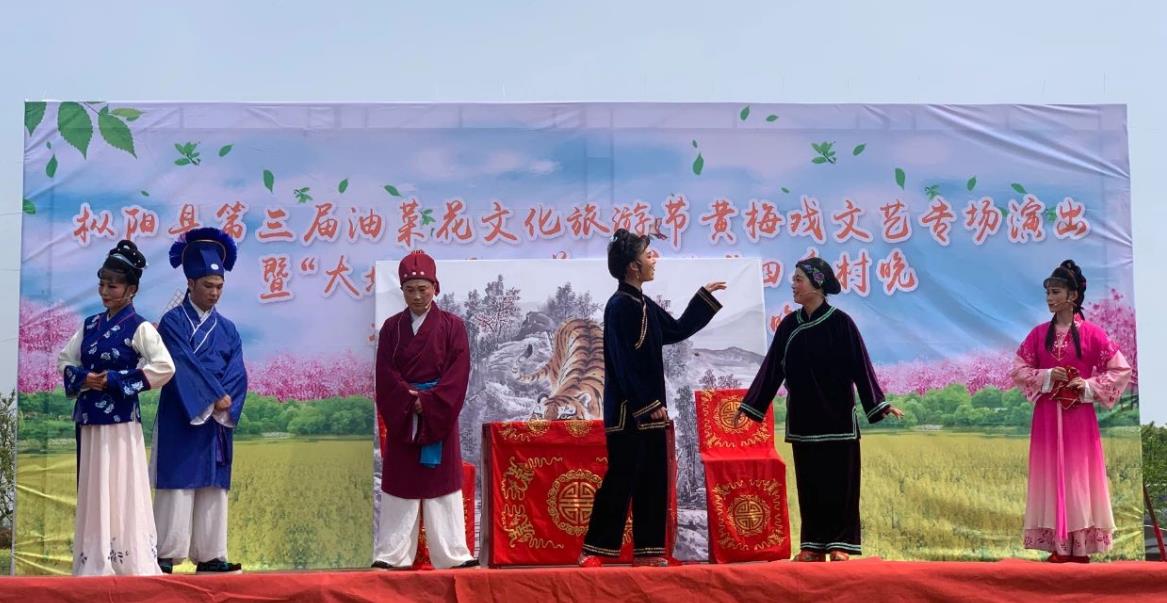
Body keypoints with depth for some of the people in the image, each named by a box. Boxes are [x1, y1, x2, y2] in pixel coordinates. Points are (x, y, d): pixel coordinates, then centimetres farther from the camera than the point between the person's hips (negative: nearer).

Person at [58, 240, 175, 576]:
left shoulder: (139, 328, -7)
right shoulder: (90, 326, 12)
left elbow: (164, 368, -18)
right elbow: (64, 359, 19)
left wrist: (115, 380, -17)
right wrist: (81, 379, -3)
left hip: (120, 420, -6)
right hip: (89, 419, 6)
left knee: (122, 491, -6)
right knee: (92, 492, 8)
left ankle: (130, 563, -2)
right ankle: (93, 562, 13)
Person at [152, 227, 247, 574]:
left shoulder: (228, 330, 14)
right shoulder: (173, 322, -1)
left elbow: (237, 374, 3)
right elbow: (184, 364, -13)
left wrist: (225, 403, -14)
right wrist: (214, 397, -18)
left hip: (217, 423, 5)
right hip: (181, 420, -5)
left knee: (214, 487, 4)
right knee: (178, 485, -6)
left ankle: (210, 556, 8)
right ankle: (166, 555, -3)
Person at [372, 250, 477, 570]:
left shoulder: (451, 326, 1)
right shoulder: (392, 327, 6)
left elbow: (458, 375, -6)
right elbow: (385, 375, -1)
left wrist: (428, 404, -15)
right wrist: (411, 401, -15)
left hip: (439, 418, -1)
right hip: (401, 419, 2)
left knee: (442, 483, 0)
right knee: (398, 482, 3)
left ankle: (453, 554, 4)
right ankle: (391, 554, 6)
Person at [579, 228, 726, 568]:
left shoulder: (644, 305, 13)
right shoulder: (619, 306, -14)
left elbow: (677, 330, 27)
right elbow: (623, 363, -19)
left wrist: (705, 296, 26)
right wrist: (648, 405, -19)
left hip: (648, 410, 9)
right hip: (627, 412, -9)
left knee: (653, 481, 9)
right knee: (620, 481, -7)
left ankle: (647, 551, 13)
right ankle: (594, 551, -1)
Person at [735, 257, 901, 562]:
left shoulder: (840, 323, -8)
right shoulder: (789, 325, 6)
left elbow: (861, 366, -9)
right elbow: (771, 367, 9)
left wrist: (879, 404, -15)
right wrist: (750, 405, 9)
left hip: (836, 417, -4)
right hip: (802, 419, 5)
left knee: (838, 480, -1)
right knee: (808, 481, 7)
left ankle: (840, 544, 5)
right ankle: (813, 545, 12)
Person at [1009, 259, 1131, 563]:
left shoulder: (1091, 333, -3)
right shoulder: (1039, 333, 4)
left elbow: (1121, 369, -1)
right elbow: (1018, 370, 7)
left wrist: (1089, 386, -12)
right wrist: (1046, 376, -9)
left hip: (1079, 415, -2)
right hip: (1047, 416, 3)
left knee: (1079, 474, -1)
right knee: (1051, 475, 1)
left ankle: (1081, 546, 3)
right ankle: (1059, 546, 5)